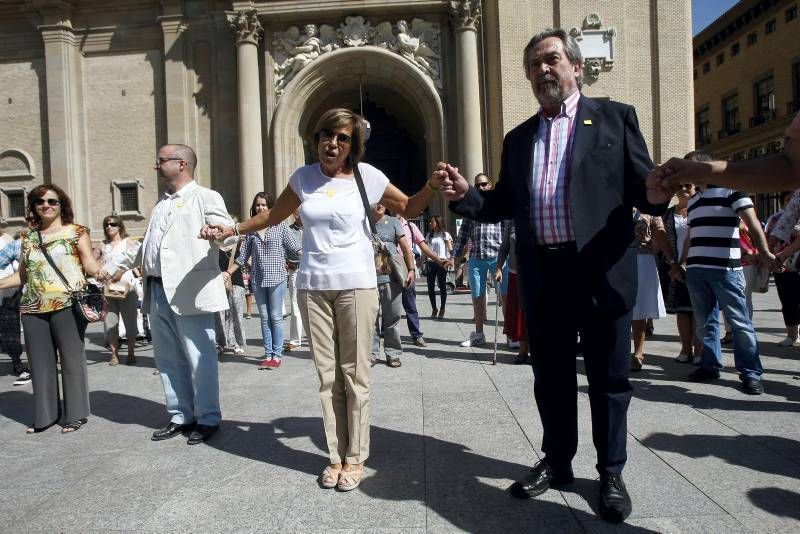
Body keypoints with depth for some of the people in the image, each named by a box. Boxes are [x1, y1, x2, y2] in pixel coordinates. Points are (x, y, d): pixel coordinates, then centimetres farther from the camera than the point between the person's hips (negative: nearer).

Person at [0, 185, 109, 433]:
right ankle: (45, 414, 19)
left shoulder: (76, 232, 5)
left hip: (67, 305, -5)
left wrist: (97, 271, -26)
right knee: (40, 362, 8)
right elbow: (22, 275, 20)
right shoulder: (28, 238, 18)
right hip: (33, 309, 5)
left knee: (72, 358, -1)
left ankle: (76, 414, 7)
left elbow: (89, 261, -5)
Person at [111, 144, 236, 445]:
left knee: (200, 359, -1)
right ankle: (180, 416, 25)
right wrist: (124, 264, 42)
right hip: (157, 291, 8)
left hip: (189, 292, -8)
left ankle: (208, 418, 12)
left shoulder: (205, 197, -1)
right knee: (168, 360, 13)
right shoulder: (162, 203, 24)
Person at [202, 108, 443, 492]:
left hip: (355, 285, -2)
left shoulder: (367, 176, 1)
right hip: (312, 286, 3)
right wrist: (232, 229, 19)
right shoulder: (304, 177, 8)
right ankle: (336, 456, 19)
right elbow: (273, 216, 22)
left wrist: (431, 186, -6)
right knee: (327, 375, 7)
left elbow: (408, 209, 11)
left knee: (354, 374, 2)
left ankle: (355, 457, 15)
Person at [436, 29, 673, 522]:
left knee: (609, 378, 8)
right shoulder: (518, 138, 15)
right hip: (543, 274, 4)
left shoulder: (615, 117, 4)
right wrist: (465, 195, -5)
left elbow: (641, 186, -2)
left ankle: (611, 472, 25)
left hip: (601, 269, -3)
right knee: (551, 377, 14)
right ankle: (557, 462, 31)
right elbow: (505, 203, 12)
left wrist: (655, 195, -25)